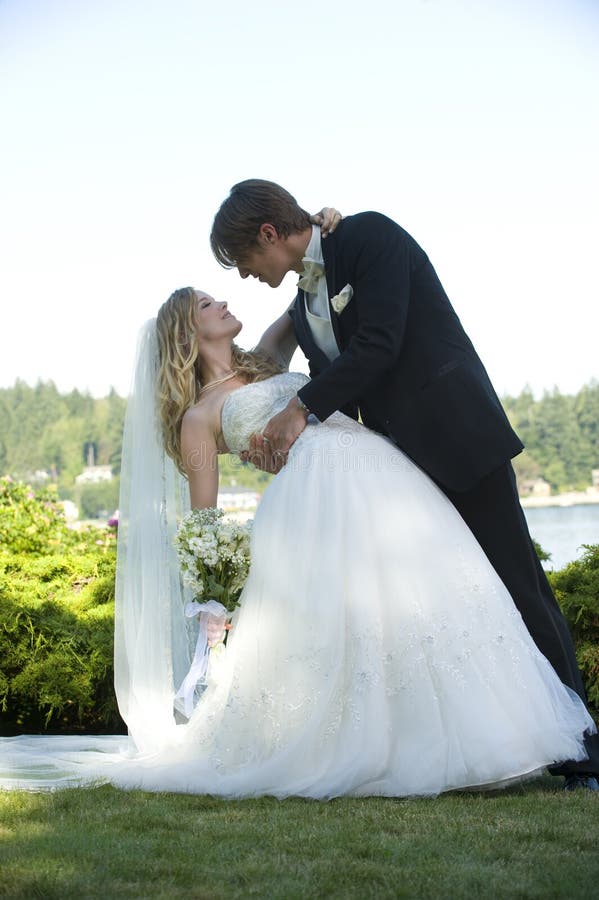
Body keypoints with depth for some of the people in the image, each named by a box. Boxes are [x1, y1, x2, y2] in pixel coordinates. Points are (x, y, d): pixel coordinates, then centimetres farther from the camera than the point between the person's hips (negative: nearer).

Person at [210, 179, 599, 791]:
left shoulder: (370, 236, -6)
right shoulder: (302, 310, 16)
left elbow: (377, 344, -17)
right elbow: (337, 407, 14)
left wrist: (301, 409, -16)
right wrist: (280, 443, -2)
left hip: (460, 440, -8)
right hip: (397, 461, 8)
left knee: (515, 590, -5)